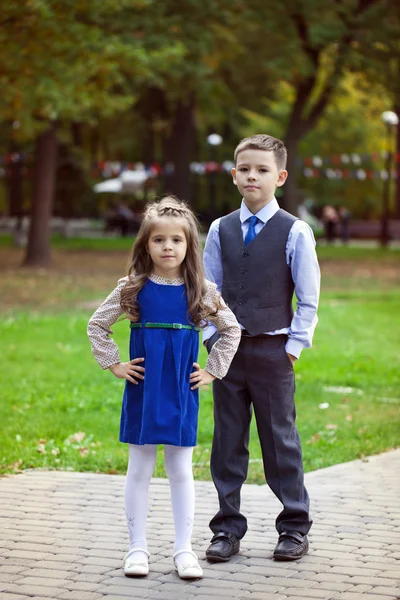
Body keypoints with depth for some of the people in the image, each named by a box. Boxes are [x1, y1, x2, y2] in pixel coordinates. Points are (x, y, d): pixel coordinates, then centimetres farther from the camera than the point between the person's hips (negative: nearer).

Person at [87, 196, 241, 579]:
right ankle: (137, 548, 15)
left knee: (180, 470, 6)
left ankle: (183, 549, 14)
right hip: (143, 389, 0)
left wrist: (212, 371, 4)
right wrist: (114, 365, -1)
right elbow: (97, 326, 5)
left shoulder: (201, 291, -2)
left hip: (182, 391, 0)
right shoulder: (133, 288, -4)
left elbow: (231, 330, 10)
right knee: (139, 469, 7)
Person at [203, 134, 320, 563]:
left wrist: (294, 346, -6)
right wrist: (213, 337, 3)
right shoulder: (220, 230, 6)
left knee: (280, 439, 3)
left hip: (272, 348, -3)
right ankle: (227, 529, 16)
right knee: (227, 440, 7)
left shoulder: (295, 232, -4)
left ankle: (295, 528, 16)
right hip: (227, 350, 3)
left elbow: (309, 299, -1)